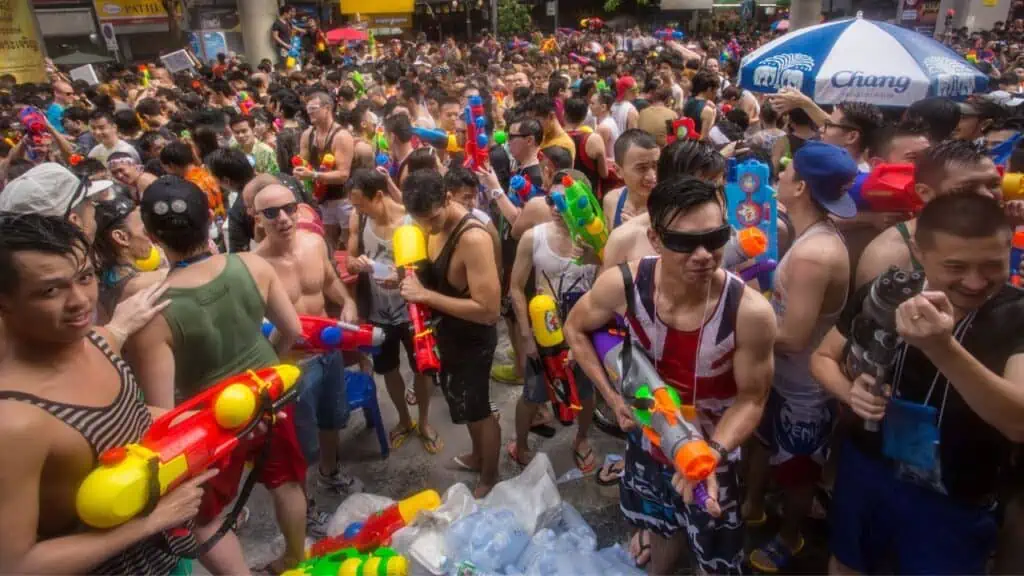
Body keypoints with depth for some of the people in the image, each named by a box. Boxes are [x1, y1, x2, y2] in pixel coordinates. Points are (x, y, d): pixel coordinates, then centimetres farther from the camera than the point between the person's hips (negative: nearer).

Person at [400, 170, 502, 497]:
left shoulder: (473, 239, -32)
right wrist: (414, 282, -9)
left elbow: (489, 310, -35)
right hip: (449, 332, 9)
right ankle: (478, 456, 52)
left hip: (473, 339, -8)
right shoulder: (435, 227, -5)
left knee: (477, 410, 11)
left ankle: (489, 479, 35)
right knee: (464, 404, 27)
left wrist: (427, 296, -33)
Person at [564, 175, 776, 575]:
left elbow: (751, 399, -15)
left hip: (713, 454, -2)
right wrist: (612, 396, -11)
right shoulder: (622, 285, -25)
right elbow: (576, 329, -4)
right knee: (662, 526, 29)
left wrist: (712, 454, -31)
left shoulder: (751, 312, -30)